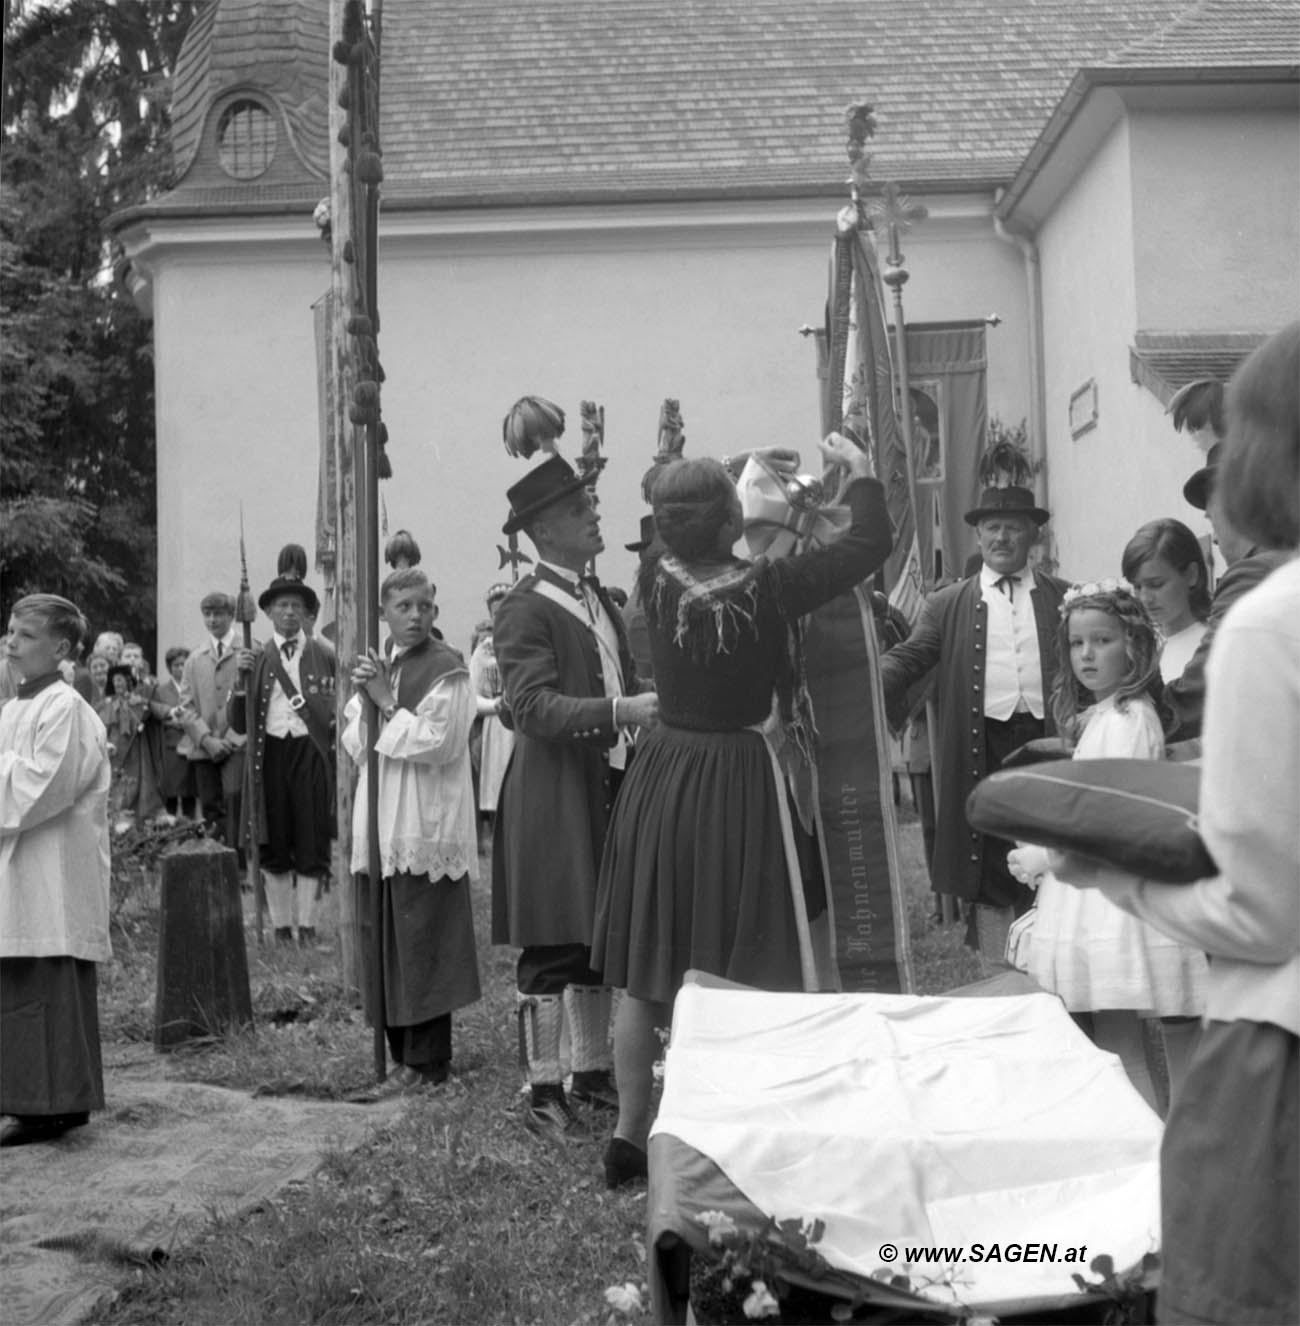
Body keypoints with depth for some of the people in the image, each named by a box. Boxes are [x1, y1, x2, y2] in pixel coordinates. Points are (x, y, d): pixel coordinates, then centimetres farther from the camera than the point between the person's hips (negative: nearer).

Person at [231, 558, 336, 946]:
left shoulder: (324, 655, 6)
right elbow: (238, 724, 5)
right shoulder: (256, 659, 7)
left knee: (312, 842, 2)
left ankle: (307, 924, 11)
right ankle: (281, 925, 15)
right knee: (274, 845, 5)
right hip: (270, 754, 1)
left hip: (311, 753, -1)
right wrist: (241, 677, -7)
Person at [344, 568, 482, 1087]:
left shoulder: (447, 669, -7)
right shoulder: (379, 666, 15)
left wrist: (387, 702, -12)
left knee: (422, 943, -4)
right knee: (382, 941, 11)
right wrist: (362, 697, -4)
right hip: (381, 825, 7)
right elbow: (354, 746, 14)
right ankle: (401, 1048, 21)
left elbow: (437, 742, -17)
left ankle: (428, 1058, 5)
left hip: (426, 825, -7)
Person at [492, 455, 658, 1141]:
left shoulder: (600, 601, 16)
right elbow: (534, 707, -21)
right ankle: (543, 1093, 8)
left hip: (611, 790, 8)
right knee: (551, 950, -1)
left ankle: (592, 1071, 27)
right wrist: (619, 712, -31)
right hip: (553, 796, -8)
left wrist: (652, 710, 6)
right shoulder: (524, 608, -12)